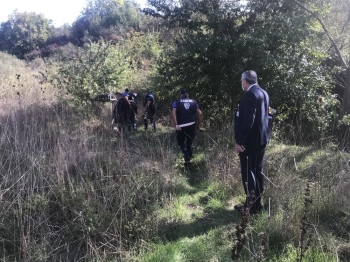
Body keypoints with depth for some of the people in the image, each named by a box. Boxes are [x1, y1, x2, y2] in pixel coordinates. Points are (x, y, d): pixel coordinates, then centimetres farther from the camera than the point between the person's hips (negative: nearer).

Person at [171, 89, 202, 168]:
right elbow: (200, 113, 2)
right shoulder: (193, 102, 11)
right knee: (189, 143, 15)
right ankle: (188, 161, 19)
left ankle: (186, 157, -10)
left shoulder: (177, 102, 5)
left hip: (181, 126, -2)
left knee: (181, 142, 13)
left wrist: (176, 125, -15)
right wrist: (199, 124, 9)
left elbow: (173, 113, -12)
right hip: (191, 126, 2)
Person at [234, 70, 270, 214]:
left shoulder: (250, 95, -17)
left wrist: (240, 141, -20)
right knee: (257, 170, 14)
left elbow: (248, 121, -23)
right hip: (261, 138, 9)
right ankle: (257, 202, 22)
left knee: (248, 172, -1)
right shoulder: (263, 93, 12)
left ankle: (251, 203, 6)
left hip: (250, 140, -9)